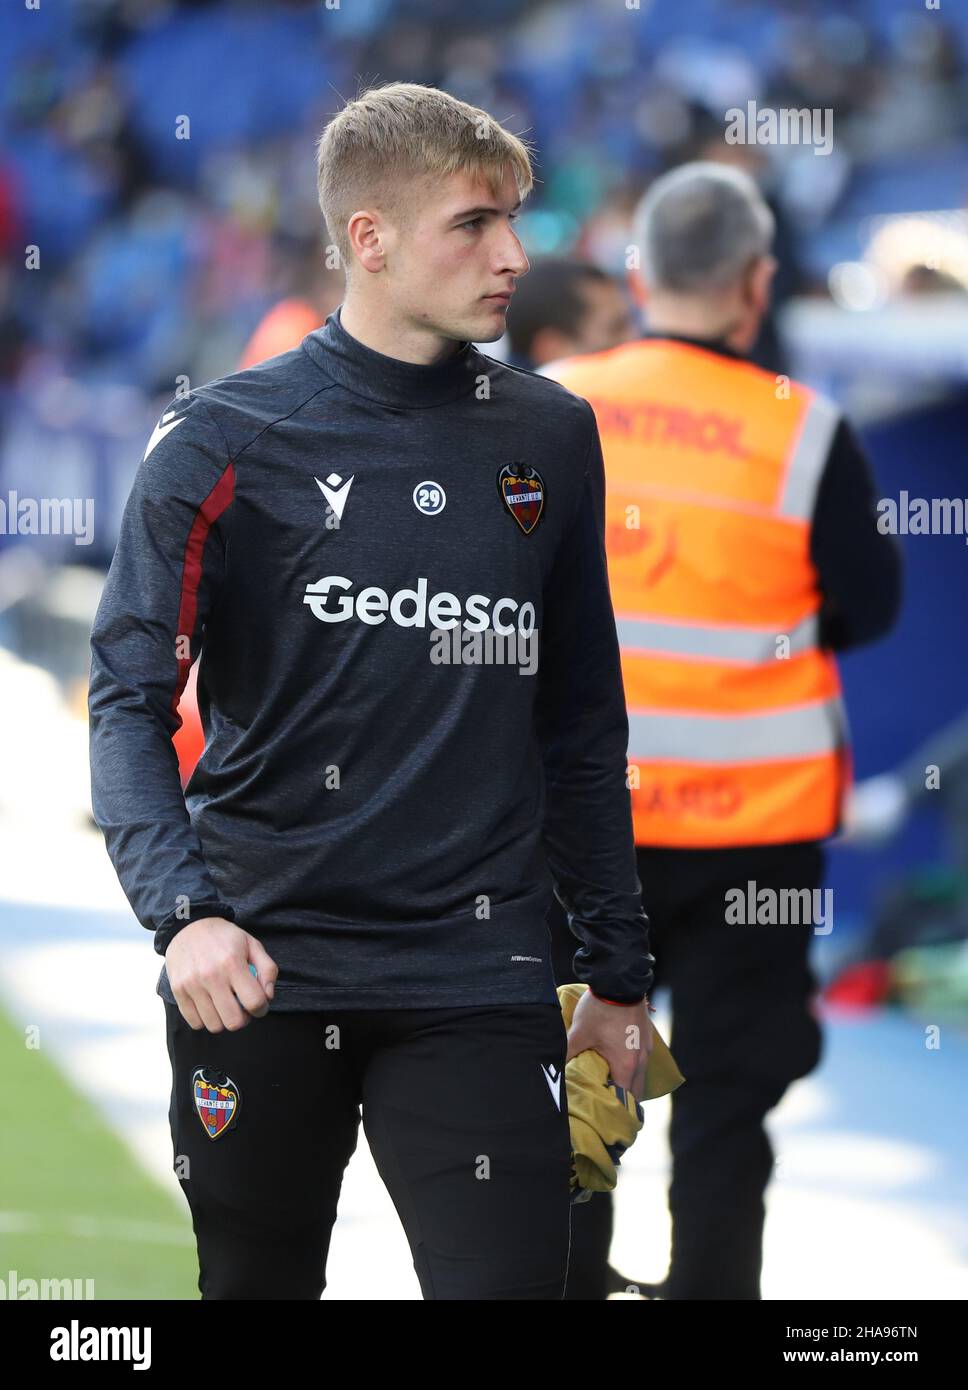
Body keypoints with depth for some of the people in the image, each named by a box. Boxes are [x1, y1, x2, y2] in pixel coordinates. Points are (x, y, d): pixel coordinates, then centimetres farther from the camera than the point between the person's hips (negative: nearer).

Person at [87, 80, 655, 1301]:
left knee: (511, 1280, -10)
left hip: (478, 972, 2)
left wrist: (618, 971, 16)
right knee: (258, 1286, 11)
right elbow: (132, 699, -6)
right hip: (258, 968, -1)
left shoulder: (549, 438, 9)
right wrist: (184, 912, -22)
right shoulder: (223, 442, -2)